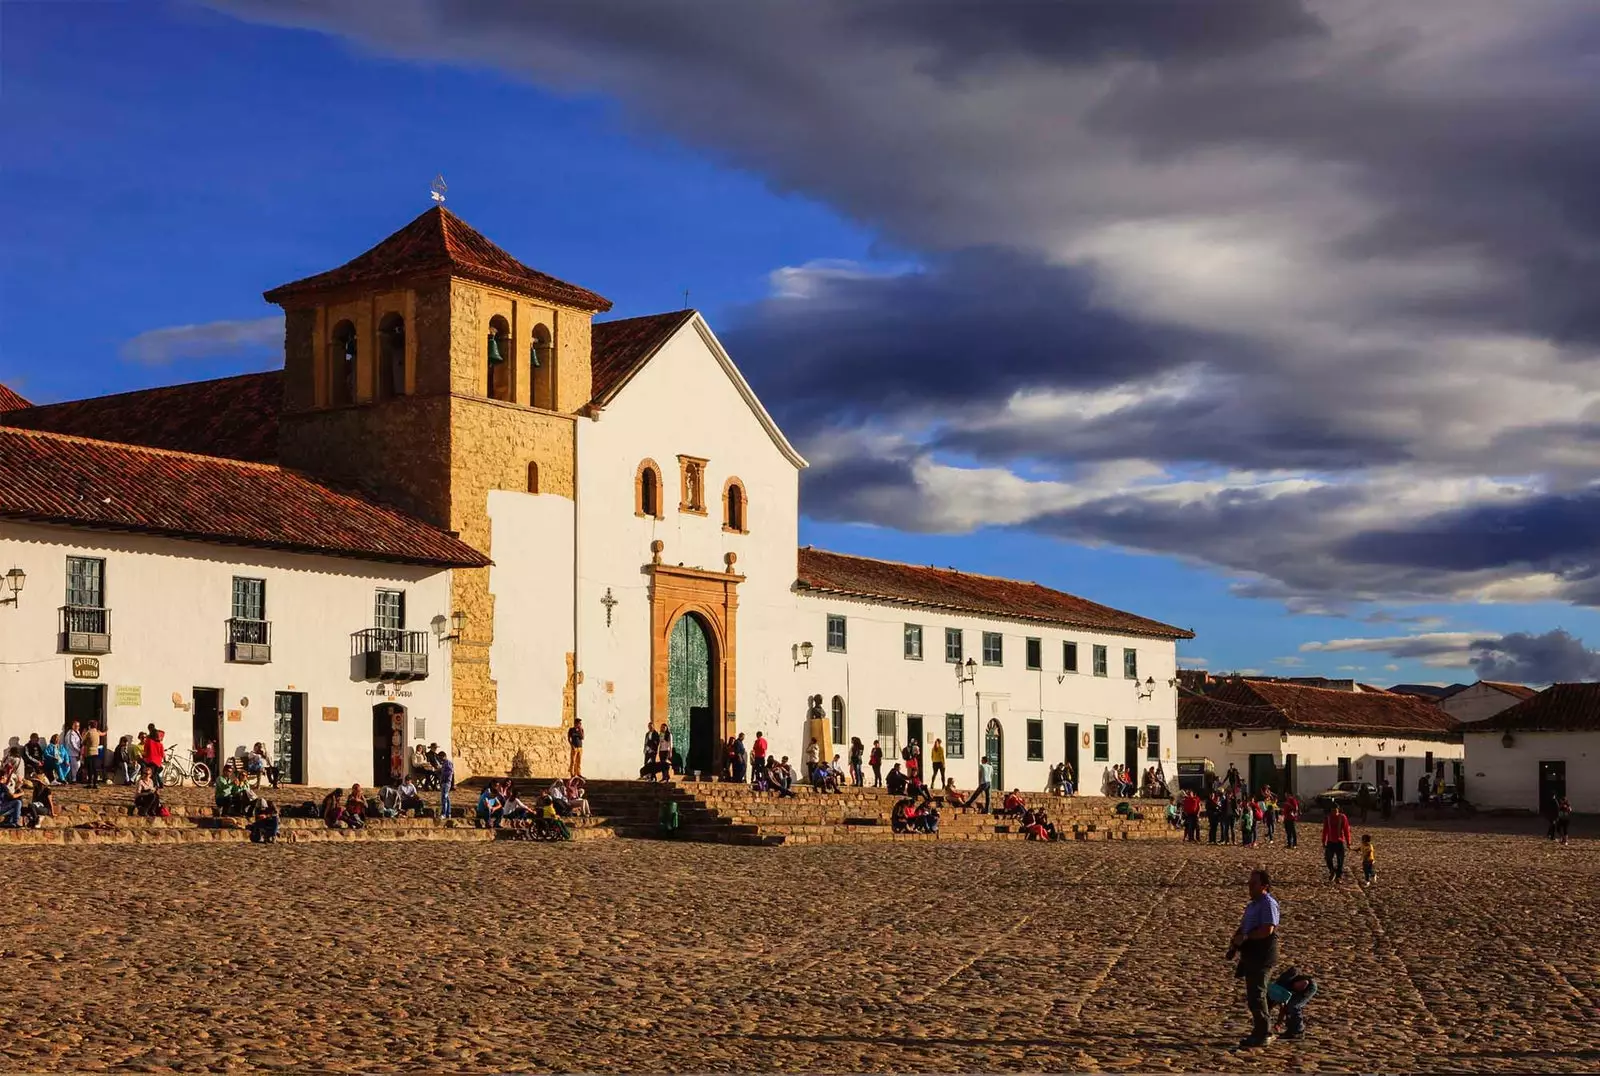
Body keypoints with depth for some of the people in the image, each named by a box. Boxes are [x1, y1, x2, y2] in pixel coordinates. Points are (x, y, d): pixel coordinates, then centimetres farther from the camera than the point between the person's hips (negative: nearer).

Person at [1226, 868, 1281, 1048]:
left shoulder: (1268, 904, -14)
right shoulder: (1253, 904, 17)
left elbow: (1267, 930, -25)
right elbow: (1244, 927, 23)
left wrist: (1245, 937, -17)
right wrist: (1235, 940, 4)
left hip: (1262, 957, -10)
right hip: (1250, 955, 10)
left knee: (1256, 996, -5)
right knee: (1253, 995, 14)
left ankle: (1263, 1035, 2)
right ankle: (1261, 1031, 23)